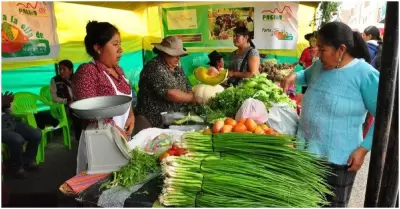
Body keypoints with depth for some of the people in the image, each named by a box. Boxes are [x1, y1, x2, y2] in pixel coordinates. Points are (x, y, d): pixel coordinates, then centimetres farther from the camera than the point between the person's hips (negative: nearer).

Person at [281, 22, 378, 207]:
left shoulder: (365, 75, -19)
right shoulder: (319, 65, 1)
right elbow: (307, 76, 26)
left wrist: (363, 149, -18)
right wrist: (294, 76, 3)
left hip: (338, 158, -6)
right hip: (307, 150, 6)